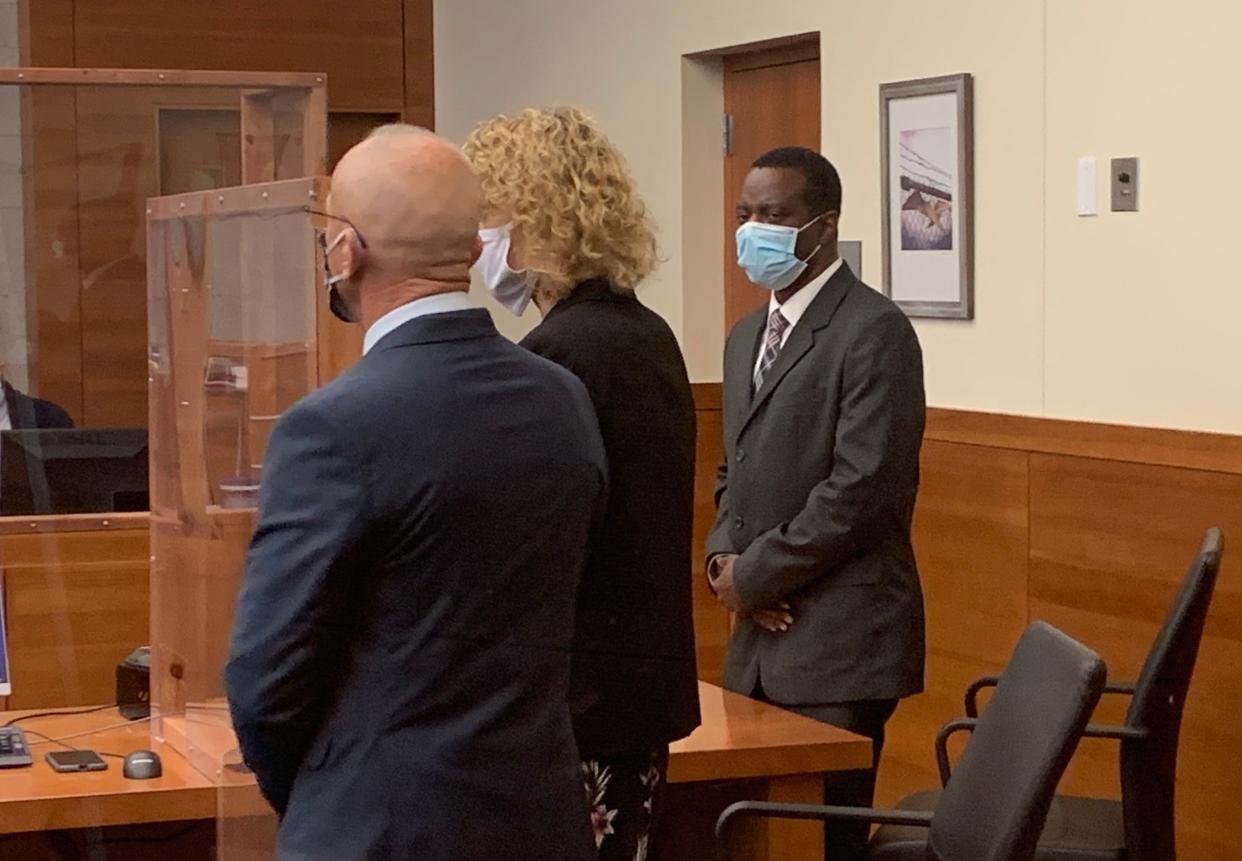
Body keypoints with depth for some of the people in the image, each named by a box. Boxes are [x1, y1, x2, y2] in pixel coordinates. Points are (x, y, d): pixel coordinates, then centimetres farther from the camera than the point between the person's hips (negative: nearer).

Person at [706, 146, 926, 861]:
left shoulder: (873, 331, -11)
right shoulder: (748, 337, 17)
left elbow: (863, 488, -18)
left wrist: (754, 575, -11)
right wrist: (726, 556, 3)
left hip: (840, 638, -8)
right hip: (764, 630, 8)